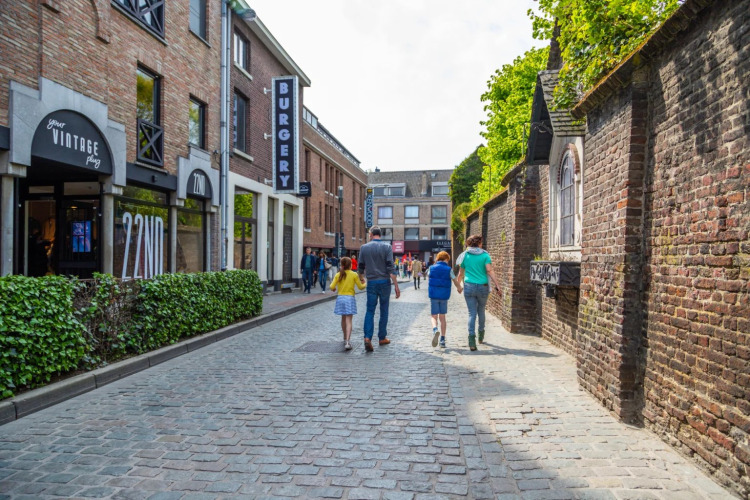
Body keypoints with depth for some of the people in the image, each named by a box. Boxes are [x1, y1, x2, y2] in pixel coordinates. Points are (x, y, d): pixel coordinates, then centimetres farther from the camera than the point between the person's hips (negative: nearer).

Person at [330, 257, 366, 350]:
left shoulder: (338, 275, 1)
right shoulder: (354, 275, -5)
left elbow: (332, 287, -3)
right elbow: (360, 287, 1)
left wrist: (334, 288, 20)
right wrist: (364, 284, 22)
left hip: (340, 298, 3)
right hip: (350, 298, -3)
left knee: (343, 319, 20)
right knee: (348, 321, -6)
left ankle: (345, 338, 33)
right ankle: (347, 342, -18)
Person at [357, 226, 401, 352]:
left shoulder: (364, 247, 1)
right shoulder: (387, 247, -5)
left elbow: (361, 268, 8)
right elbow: (390, 268, -11)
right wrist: (396, 286, -10)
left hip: (371, 283, 1)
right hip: (384, 282, -1)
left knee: (370, 311, 3)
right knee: (384, 311, 11)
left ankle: (367, 337, -14)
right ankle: (382, 338, 19)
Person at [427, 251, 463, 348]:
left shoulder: (431, 268, 1)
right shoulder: (449, 269, -3)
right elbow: (455, 281, 2)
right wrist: (459, 288, 23)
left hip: (433, 295, 0)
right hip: (444, 296, 0)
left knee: (434, 317, 5)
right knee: (442, 317, 12)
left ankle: (435, 330, -28)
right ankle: (442, 340, 12)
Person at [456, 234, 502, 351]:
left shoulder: (465, 255, 5)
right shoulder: (485, 255, -1)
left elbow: (461, 273, 10)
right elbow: (489, 271, -12)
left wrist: (458, 284, 26)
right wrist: (497, 284, -12)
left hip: (469, 287, 0)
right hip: (483, 287, 0)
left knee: (472, 313, 1)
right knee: (481, 311, 19)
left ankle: (472, 337, -14)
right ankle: (481, 336, 32)